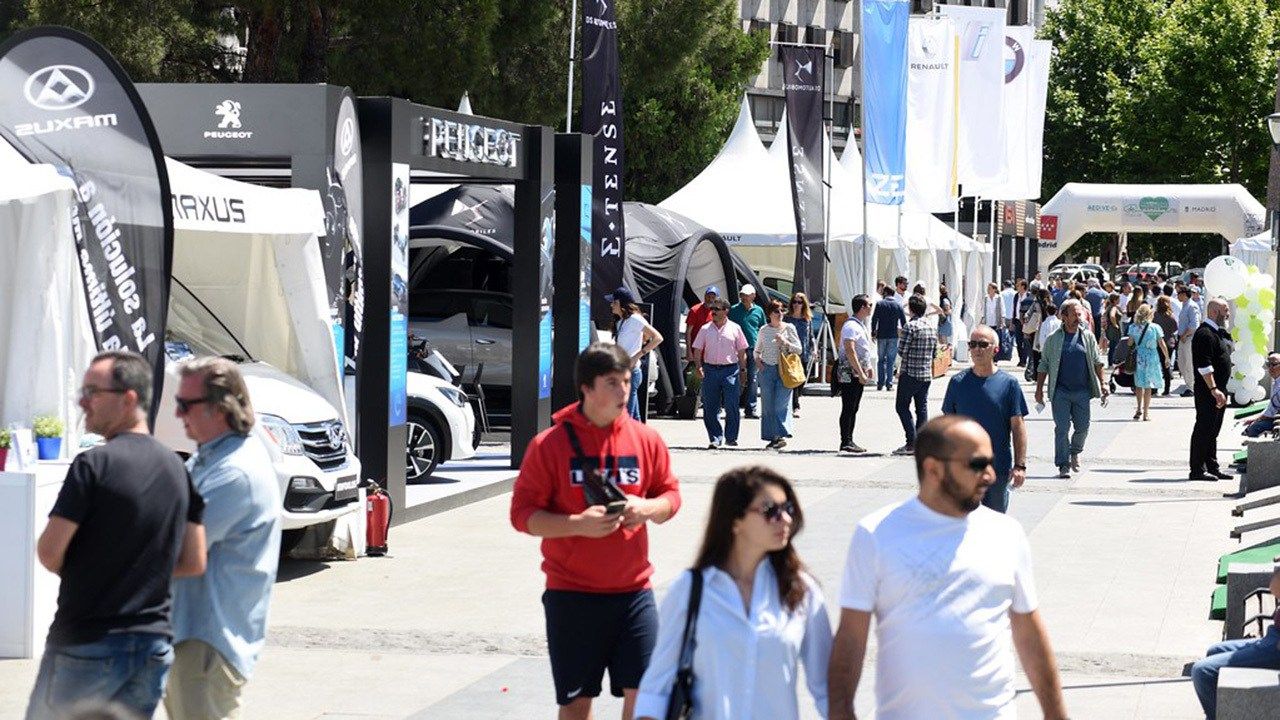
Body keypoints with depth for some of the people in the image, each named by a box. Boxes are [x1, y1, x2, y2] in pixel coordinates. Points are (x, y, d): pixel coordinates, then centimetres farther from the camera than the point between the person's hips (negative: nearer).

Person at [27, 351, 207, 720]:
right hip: (154, 643, 6)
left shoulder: (93, 464, -13)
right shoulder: (177, 468, 7)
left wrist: (76, 573, 7)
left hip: (86, 643, -6)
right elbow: (194, 562, 8)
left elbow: (49, 551, -14)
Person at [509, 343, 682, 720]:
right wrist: (578, 524, -20)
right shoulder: (550, 444, -5)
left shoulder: (646, 439, 4)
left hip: (633, 591, 2)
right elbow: (523, 513, -5)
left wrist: (647, 509, -9)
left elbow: (671, 495, 14)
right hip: (571, 594, -2)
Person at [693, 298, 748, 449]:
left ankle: (731, 437, 7)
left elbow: (741, 351, 9)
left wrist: (743, 370, 5)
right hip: (710, 369, 2)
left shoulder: (734, 329, 5)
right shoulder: (705, 329, 8)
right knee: (710, 407, 1)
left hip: (730, 369, -2)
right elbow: (697, 350, 8)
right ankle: (715, 438, 8)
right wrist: (699, 367, -5)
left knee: (731, 406, -4)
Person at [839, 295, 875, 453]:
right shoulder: (851, 326, -16)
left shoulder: (861, 325, 17)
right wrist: (860, 373, -24)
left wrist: (869, 368, 17)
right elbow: (850, 351, -23)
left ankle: (849, 441, 17)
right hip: (850, 373, -10)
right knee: (848, 409, -7)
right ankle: (845, 443, -5)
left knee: (853, 409, 12)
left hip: (859, 374, 10)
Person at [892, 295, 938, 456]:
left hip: (911, 374, -7)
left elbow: (901, 351, -14)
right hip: (927, 374, 7)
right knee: (922, 408, 9)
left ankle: (912, 442, -9)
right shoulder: (932, 327, 10)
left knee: (902, 406, 0)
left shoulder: (911, 326, -14)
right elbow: (934, 352, 14)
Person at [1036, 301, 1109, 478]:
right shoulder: (1053, 339, 1)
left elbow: (1097, 362, 14)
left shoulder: (1088, 337, 8)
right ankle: (1063, 465, 1)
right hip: (1060, 392, -2)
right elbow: (1044, 365, 5)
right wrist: (1039, 389, 1)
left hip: (1082, 391, 2)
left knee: (1083, 427, 4)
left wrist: (1102, 383, 6)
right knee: (1062, 428, -6)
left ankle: (1075, 452, 33)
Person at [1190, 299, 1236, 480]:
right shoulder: (1205, 334, -16)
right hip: (1207, 391, -10)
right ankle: (1197, 469, -4)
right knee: (1204, 429, -7)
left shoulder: (1218, 333, 17)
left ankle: (1212, 466, 21)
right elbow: (1204, 365, -23)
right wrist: (1214, 389, -26)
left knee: (1213, 430, 14)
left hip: (1217, 391, 10)